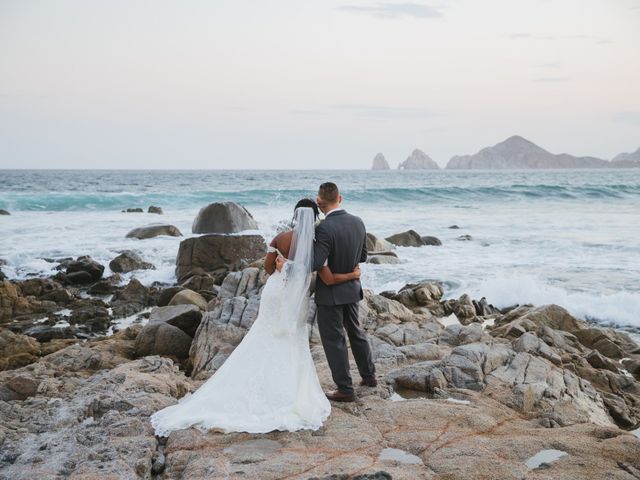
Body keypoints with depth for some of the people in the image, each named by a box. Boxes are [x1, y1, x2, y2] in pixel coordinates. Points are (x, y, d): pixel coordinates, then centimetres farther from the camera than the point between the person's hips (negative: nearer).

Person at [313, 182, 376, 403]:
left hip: (331, 292, -7)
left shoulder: (325, 228, -25)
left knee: (334, 339, 5)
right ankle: (369, 375, 38)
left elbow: (317, 264, -29)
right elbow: (362, 256, 7)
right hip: (352, 288, 7)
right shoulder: (358, 222, -2)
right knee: (355, 331, 24)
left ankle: (345, 389, 13)